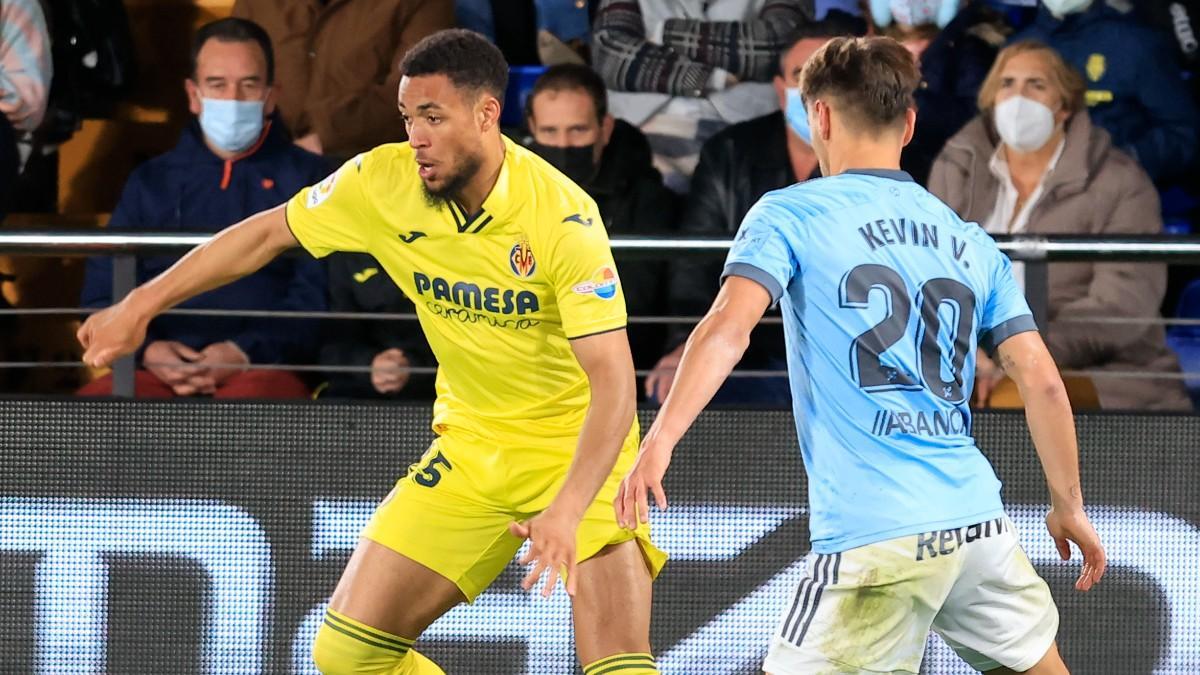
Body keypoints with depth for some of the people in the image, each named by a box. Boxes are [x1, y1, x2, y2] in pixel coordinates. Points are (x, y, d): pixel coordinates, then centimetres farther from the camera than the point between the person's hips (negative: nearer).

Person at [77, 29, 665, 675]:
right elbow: (268, 233, 6)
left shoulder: (562, 216, -25)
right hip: (470, 447, 5)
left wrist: (566, 511, -40)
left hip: (579, 452, -5)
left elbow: (613, 382, -28)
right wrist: (140, 305, 6)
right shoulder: (384, 181, -11)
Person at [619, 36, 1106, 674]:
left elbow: (728, 327, -14)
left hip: (872, 535, -5)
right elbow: (1040, 380, 11)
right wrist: (1069, 506, 20)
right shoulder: (972, 244, 15)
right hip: (979, 521, 5)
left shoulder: (789, 216, 2)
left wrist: (659, 442, -19)